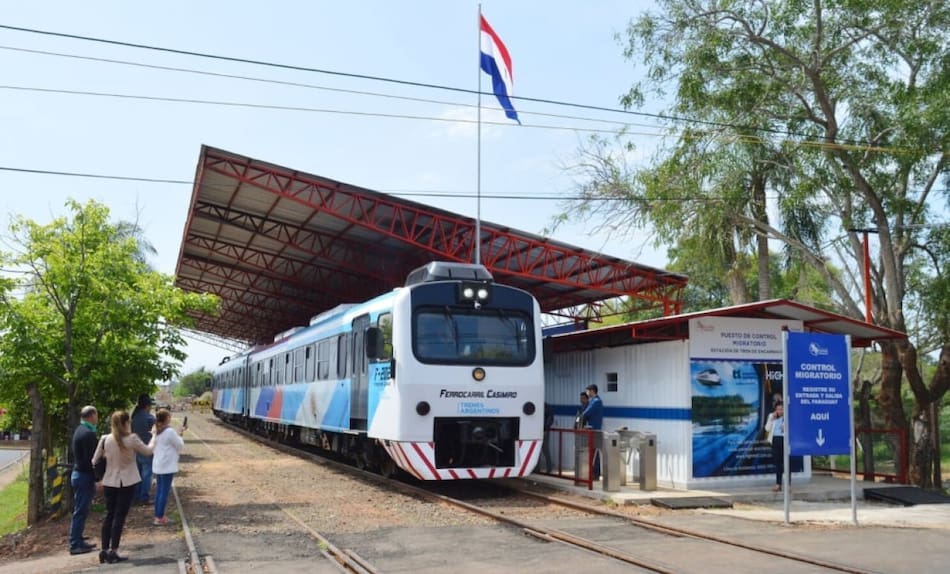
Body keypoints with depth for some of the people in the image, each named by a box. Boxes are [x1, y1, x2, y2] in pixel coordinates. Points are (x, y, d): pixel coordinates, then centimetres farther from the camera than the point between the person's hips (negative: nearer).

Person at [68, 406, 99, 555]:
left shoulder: (79, 430, 11)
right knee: (80, 512, -3)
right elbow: (91, 459, -22)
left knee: (80, 511, 15)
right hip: (85, 476, -10)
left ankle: (78, 541, 22)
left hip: (78, 474, 10)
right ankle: (75, 545, 1)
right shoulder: (89, 433, -19)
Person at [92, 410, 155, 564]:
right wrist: (154, 438, 19)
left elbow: (95, 461, 2)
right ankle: (113, 552, 2)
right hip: (127, 483, -3)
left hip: (109, 482, 3)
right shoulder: (132, 439, -13)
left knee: (109, 515, 13)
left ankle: (104, 550, 15)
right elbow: (148, 451, 2)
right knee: (119, 516, 2)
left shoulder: (105, 439, -5)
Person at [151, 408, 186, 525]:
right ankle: (159, 518, 3)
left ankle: (158, 515, 21)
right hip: (167, 466, -8)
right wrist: (180, 436, 4)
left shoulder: (157, 431, 7)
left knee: (159, 491, 15)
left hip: (158, 466, 8)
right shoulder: (170, 432, -18)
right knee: (165, 492, -1)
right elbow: (180, 446, -10)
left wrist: (178, 434, 14)